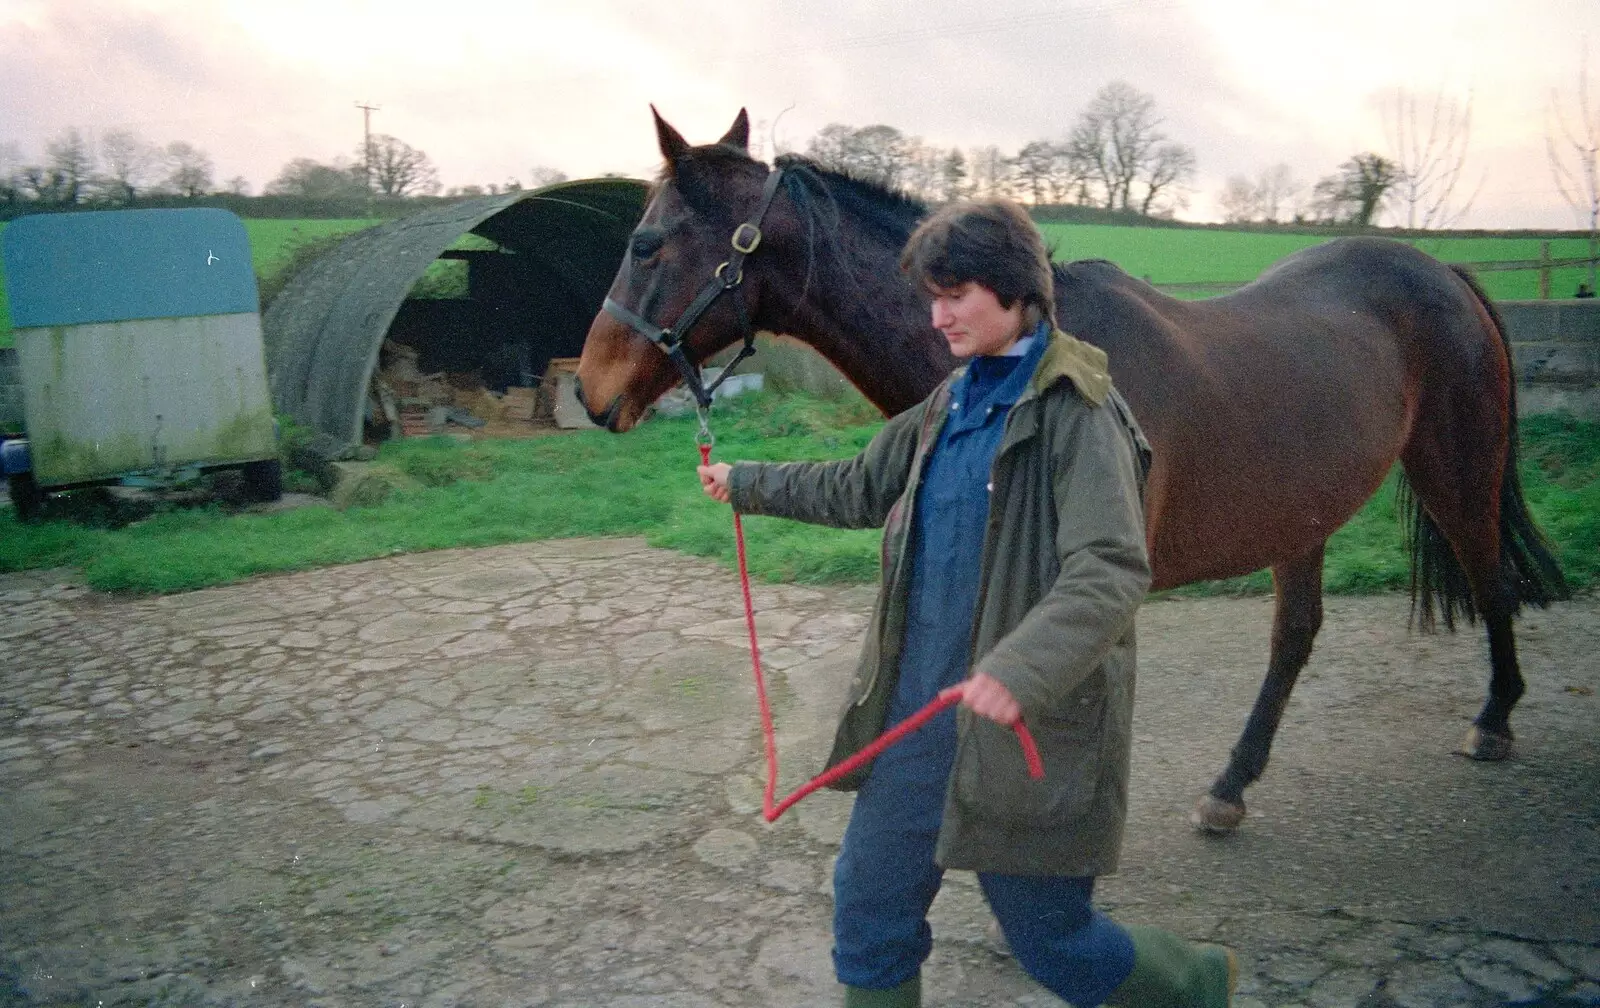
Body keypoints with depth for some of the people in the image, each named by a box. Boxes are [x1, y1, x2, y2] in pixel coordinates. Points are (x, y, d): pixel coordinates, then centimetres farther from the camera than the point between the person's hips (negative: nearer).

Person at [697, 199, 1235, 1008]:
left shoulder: (1076, 411, -15)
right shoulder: (954, 402, 8)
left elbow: (1111, 570, -27)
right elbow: (859, 490, 20)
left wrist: (1023, 669, -41)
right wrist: (748, 485, 27)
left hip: (1024, 725, -7)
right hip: (917, 708, 7)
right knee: (868, 909, 15)